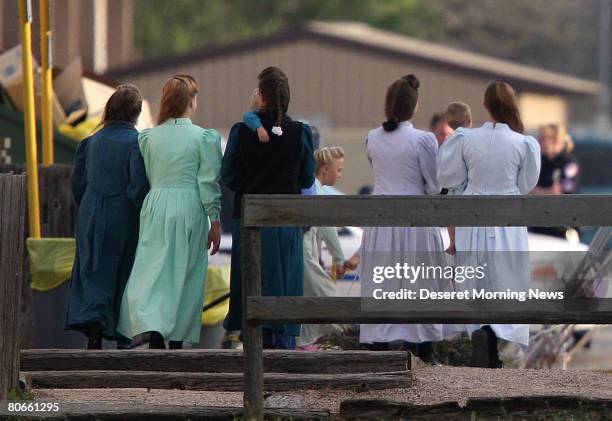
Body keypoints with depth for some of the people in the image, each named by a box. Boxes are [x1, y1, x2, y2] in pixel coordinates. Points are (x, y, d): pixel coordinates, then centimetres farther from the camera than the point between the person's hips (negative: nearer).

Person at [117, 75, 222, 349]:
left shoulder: (149, 137, 3)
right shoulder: (204, 138, -5)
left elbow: (145, 177, 7)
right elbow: (208, 183, -5)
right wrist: (215, 222, 1)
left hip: (155, 207, 2)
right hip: (189, 210, -2)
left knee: (153, 271, 0)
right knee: (186, 275, 8)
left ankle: (151, 327, -22)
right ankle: (177, 339, 12)